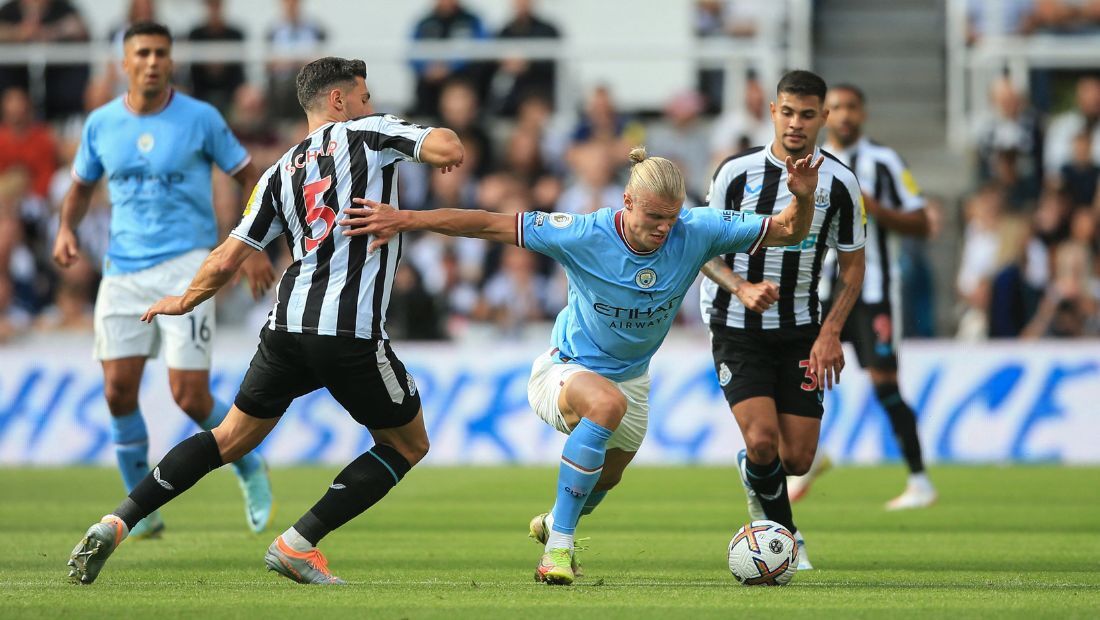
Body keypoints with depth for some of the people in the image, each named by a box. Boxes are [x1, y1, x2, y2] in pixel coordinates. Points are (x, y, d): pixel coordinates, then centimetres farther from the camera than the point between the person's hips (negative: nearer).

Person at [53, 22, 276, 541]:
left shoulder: (200, 119, -5)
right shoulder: (101, 123, 4)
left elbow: (248, 176, 4)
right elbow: (81, 186, 18)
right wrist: (66, 230, -2)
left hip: (185, 265, -4)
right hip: (123, 271, 4)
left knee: (190, 397, -10)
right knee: (118, 391, -5)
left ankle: (249, 468, 19)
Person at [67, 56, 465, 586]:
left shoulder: (280, 173, 17)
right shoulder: (367, 133, 4)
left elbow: (224, 263, 15)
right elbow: (449, 149, -8)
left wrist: (185, 301, 33)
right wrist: (443, 150, 17)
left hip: (288, 324, 5)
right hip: (352, 334, -5)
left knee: (230, 439, 18)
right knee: (407, 445, 14)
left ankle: (115, 523, 7)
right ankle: (298, 544, 6)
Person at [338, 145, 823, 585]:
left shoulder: (696, 232, -21)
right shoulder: (584, 235, -28)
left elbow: (787, 231, -15)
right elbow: (489, 224, -26)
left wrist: (803, 199, -37)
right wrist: (404, 219, -29)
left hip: (632, 377, 5)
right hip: (565, 370, -5)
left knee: (605, 478, 25)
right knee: (609, 403, -39)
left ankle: (553, 524, 64)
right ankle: (558, 546, -30)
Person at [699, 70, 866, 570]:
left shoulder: (839, 183, -3)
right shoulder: (736, 172, -6)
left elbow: (852, 266, 6)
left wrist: (831, 333, -7)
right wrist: (742, 288, -18)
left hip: (801, 332, 2)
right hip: (737, 328, -2)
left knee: (797, 458, -2)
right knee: (762, 442, -19)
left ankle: (752, 472, 37)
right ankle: (784, 533, 11)